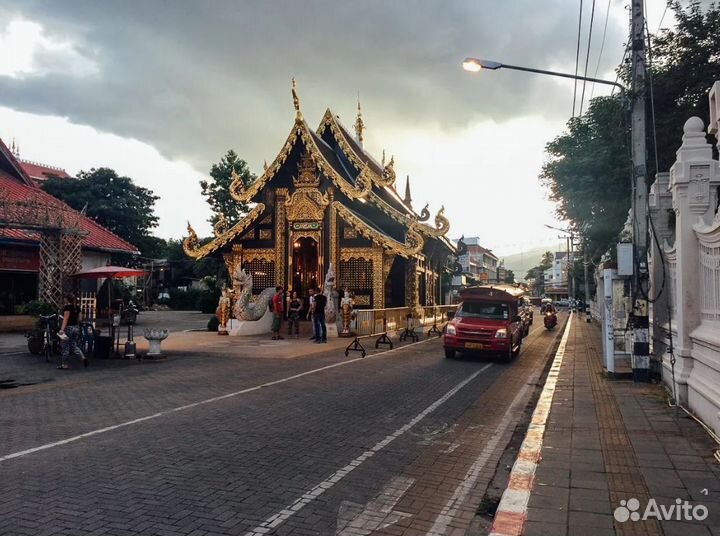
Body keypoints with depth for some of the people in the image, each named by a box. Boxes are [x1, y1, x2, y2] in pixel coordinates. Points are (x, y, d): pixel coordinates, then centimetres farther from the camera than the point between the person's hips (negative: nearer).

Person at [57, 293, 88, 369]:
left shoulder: (67, 307, -11)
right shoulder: (77, 307, 11)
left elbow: (65, 319, -19)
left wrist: (62, 329, -24)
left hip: (68, 328, -8)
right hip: (76, 328, 8)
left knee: (65, 347, 3)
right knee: (74, 346, 14)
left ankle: (65, 365, 9)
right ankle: (83, 358, -6)